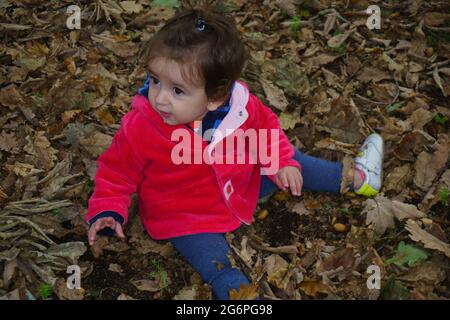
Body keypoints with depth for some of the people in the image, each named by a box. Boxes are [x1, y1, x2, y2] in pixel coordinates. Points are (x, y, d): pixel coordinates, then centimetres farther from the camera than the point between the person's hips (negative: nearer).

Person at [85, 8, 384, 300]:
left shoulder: (240, 104, -24)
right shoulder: (138, 130, -30)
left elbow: (266, 127, -1)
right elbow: (116, 173, -14)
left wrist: (282, 162, -11)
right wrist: (107, 212, -26)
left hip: (241, 185, 4)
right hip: (186, 216, -4)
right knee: (216, 268, -26)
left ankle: (354, 177, 37)